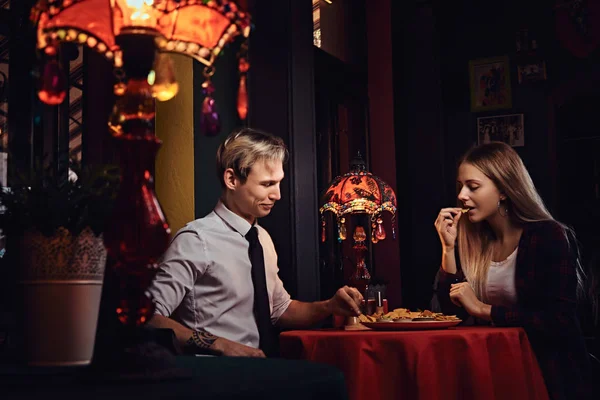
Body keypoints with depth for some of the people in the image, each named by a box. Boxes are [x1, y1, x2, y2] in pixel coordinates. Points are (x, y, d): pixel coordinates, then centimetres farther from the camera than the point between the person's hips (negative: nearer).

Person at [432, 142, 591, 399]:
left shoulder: (549, 237, -12)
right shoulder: (474, 240, 5)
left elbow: (560, 322, -20)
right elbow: (454, 312, 2)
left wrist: (484, 310, -18)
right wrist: (449, 247, -6)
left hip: (551, 374, -5)